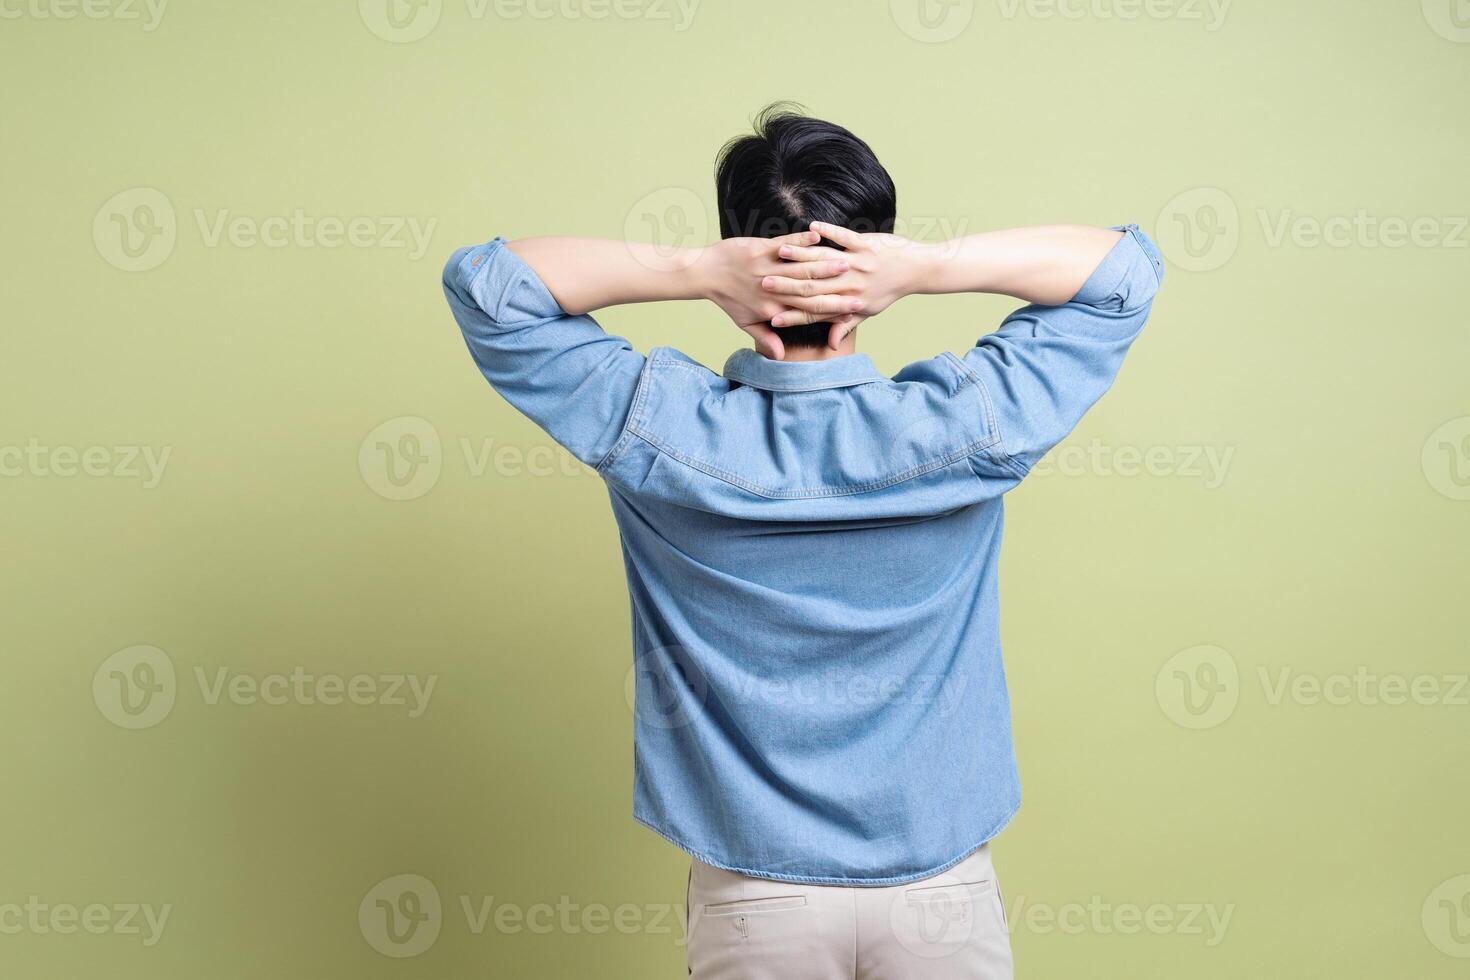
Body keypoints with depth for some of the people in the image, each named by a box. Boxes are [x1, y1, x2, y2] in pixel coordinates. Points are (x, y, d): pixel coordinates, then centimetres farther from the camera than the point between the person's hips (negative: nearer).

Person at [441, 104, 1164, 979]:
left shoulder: (661, 436, -18)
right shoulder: (963, 428, -18)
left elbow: (486, 279, -8)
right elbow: (1126, 268, -5)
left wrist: (694, 271, -21)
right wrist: (930, 267, -20)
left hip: (753, 899, 0)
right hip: (941, 887, 0)